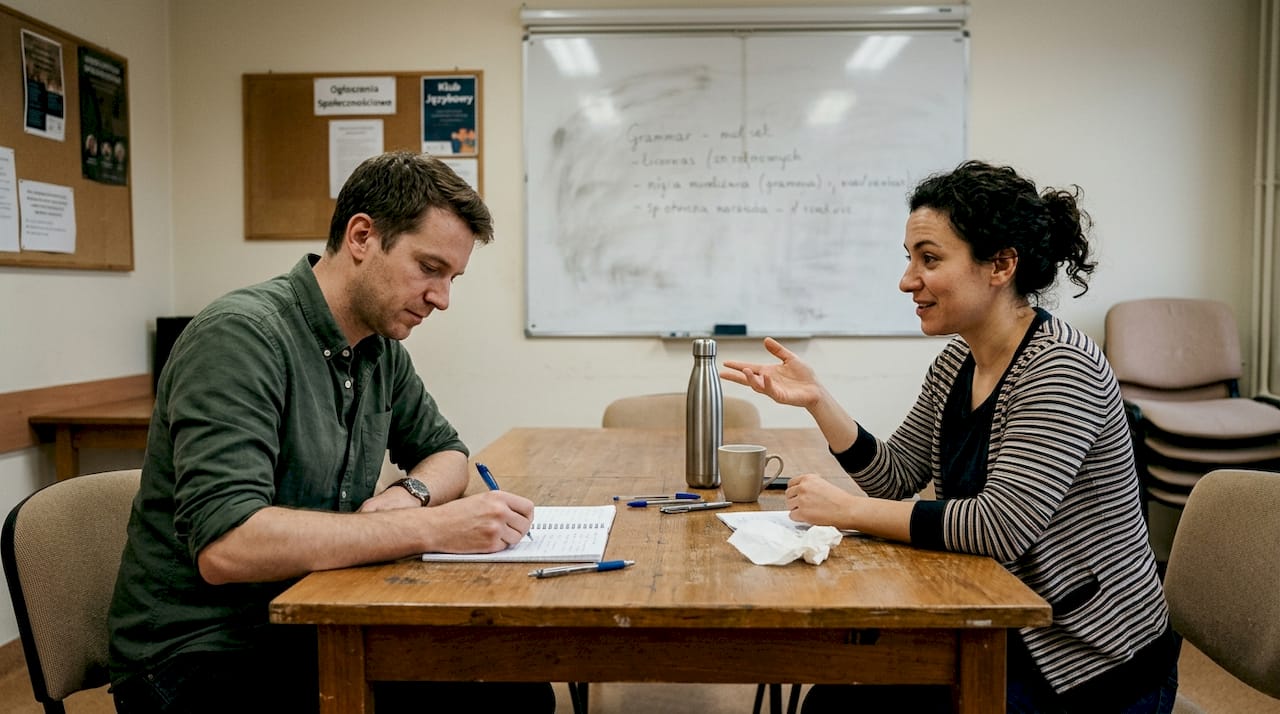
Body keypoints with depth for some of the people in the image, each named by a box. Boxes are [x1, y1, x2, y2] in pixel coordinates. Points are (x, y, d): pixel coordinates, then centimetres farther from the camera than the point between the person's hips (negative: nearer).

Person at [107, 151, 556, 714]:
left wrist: (408, 496, -7)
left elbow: (444, 451, 16)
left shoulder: (381, 346, 4)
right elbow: (225, 544, -30)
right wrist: (431, 528, -29)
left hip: (307, 631, 7)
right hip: (203, 660, -7)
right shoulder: (242, 335, -21)